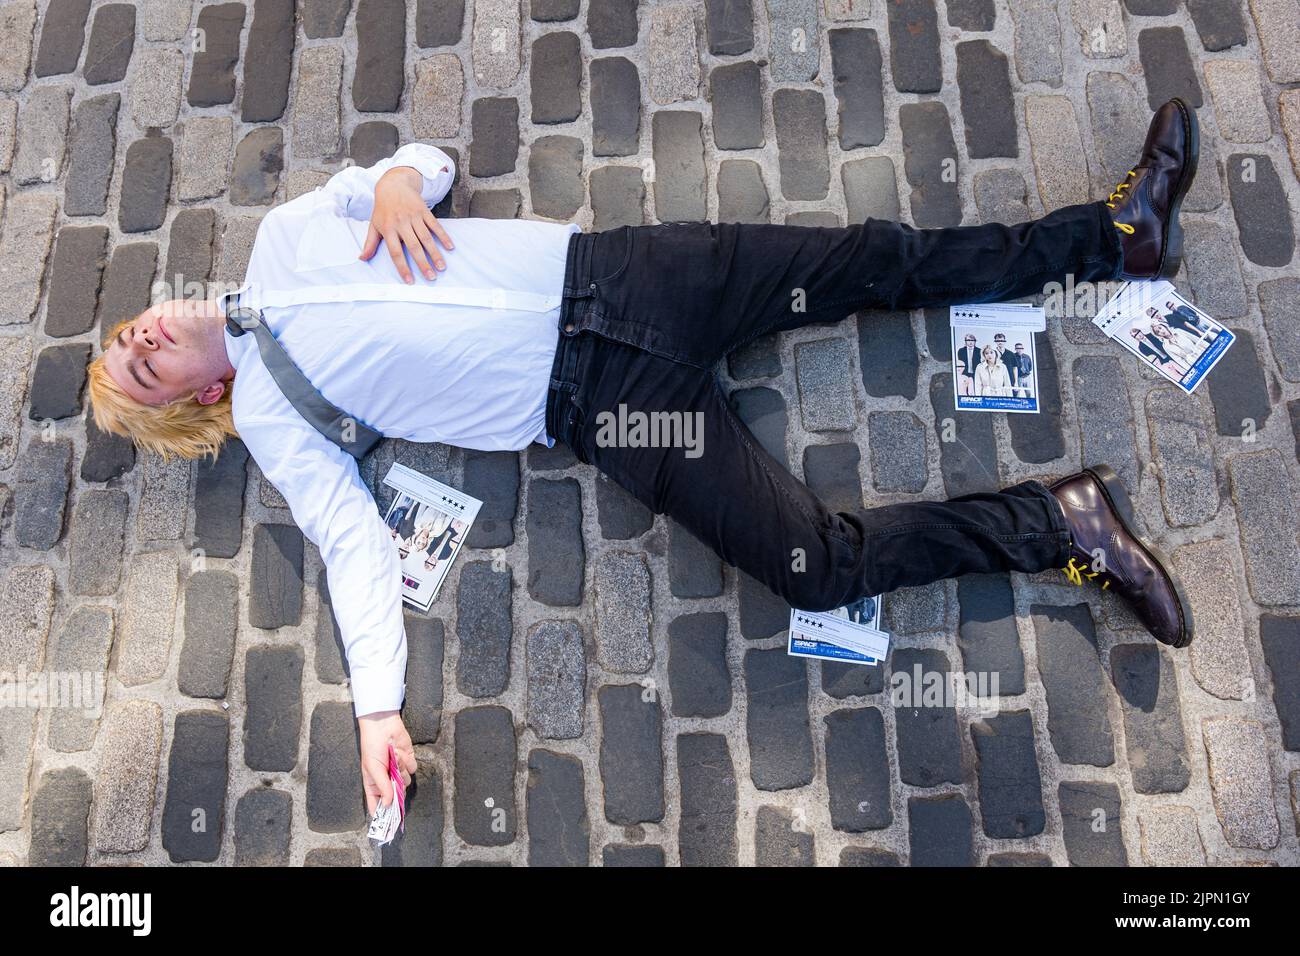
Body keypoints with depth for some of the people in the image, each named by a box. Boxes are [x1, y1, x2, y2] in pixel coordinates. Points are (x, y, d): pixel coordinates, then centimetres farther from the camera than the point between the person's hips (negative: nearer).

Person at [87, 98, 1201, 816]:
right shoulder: (268, 416, 7)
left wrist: (399, 181, -4)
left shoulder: (283, 234, 16)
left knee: (882, 259, -3)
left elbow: (430, 158, 21)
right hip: (592, 404, -3)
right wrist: (380, 705, -9)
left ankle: (1114, 233, 13)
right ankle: (1065, 522, -4)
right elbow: (353, 540, 1)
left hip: (600, 273, 3)